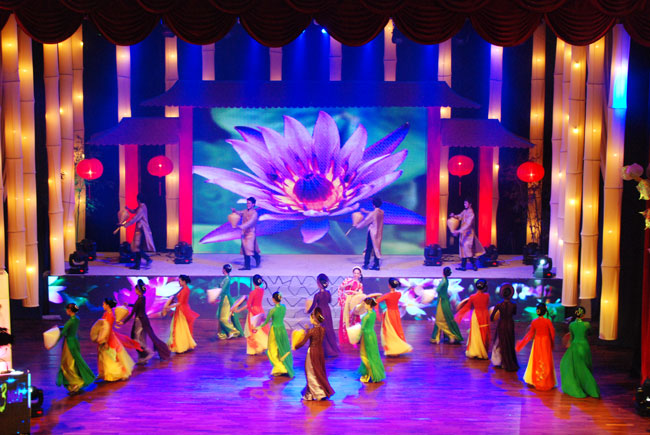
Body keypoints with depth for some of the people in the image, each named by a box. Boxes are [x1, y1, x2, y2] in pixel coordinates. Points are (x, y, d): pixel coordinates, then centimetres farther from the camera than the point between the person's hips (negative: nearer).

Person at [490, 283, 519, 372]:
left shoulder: (499, 305, -19)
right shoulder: (513, 305, -14)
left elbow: (491, 317, -14)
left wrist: (492, 320, 6)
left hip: (501, 325, -2)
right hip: (510, 325, 2)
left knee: (503, 344, 15)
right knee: (510, 344, 18)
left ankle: (508, 365, 22)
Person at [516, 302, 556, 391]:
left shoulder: (534, 322, -8)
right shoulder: (547, 321, -16)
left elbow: (530, 334, -1)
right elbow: (552, 333, -9)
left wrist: (522, 342, 13)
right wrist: (552, 343, 8)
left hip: (537, 342, 2)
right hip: (546, 342, -2)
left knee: (536, 360, 14)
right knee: (546, 361, 7)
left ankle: (533, 380, 22)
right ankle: (546, 382, 13)